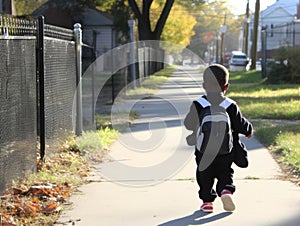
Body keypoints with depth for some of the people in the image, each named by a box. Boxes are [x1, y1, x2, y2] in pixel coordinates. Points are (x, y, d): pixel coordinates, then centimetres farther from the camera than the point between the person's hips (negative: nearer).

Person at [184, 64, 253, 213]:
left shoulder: (197, 105, -9)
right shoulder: (230, 106, -6)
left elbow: (189, 124, -2)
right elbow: (240, 124, 2)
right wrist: (248, 131, 23)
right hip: (225, 151, 1)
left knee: (204, 176, 13)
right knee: (225, 174, 14)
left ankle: (207, 201, 11)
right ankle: (226, 190, -11)